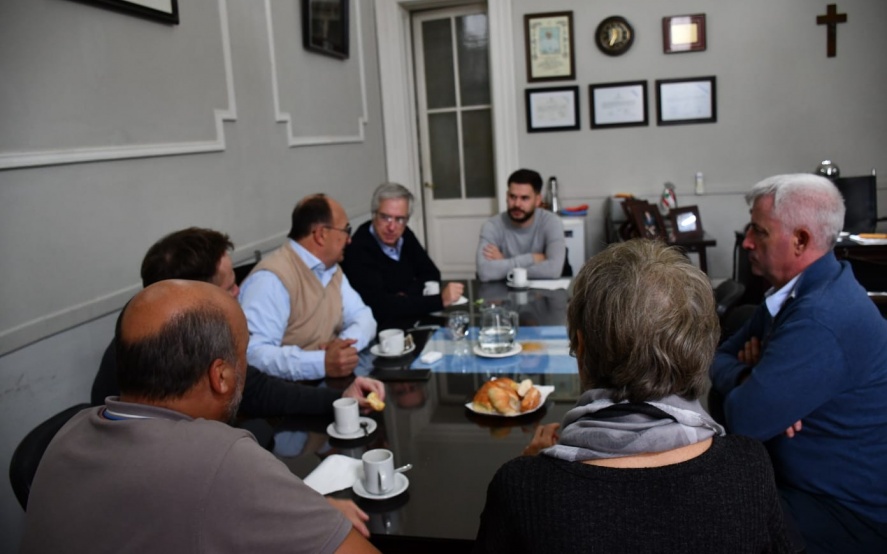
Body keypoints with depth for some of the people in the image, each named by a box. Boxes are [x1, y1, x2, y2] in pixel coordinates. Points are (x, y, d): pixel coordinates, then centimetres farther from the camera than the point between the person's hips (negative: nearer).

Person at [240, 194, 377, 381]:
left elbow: (362, 316, 10)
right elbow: (253, 353, -27)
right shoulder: (271, 278, -19)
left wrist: (346, 342, -11)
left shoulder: (331, 269, 9)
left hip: (330, 382, 8)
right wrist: (322, 363, -35)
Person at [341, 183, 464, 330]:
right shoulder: (358, 250, -23)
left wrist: (406, 296, -10)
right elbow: (380, 306, -29)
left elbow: (431, 274, 11)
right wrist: (440, 300, -30)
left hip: (412, 320, 8)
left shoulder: (404, 236, 2)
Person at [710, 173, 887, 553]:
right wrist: (752, 375, -16)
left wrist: (746, 379, -8)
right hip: (800, 477, 9)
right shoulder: (797, 290, 4)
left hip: (851, 513, -8)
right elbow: (720, 358, 7)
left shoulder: (821, 320, -29)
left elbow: (741, 421, -29)